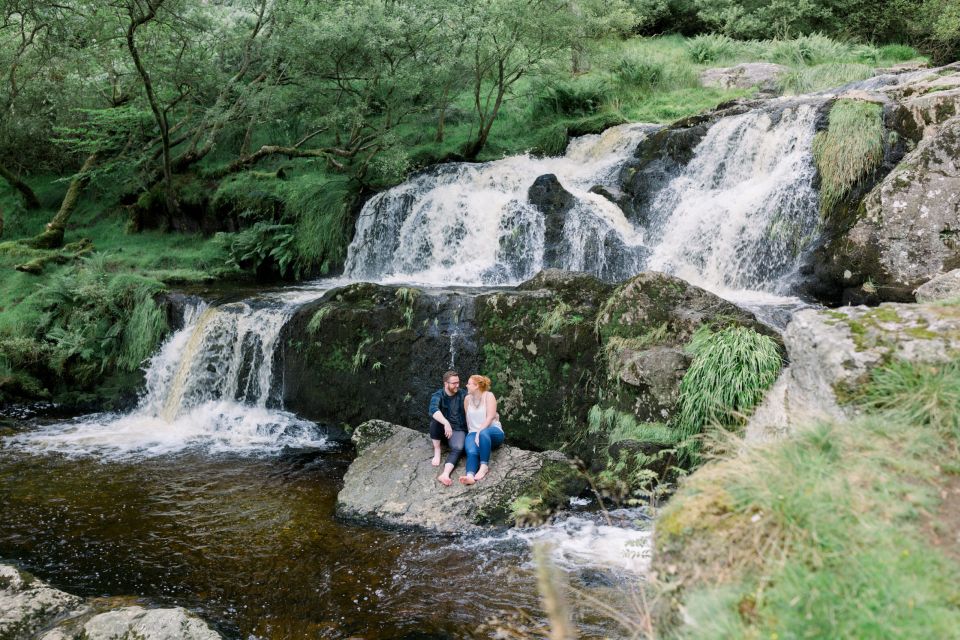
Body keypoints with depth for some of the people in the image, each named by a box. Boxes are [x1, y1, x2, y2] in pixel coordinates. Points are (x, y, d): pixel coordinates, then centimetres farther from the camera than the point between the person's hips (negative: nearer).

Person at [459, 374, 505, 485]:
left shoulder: (488, 395, -3)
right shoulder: (467, 399, 11)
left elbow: (490, 417, -13)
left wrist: (479, 432, -22)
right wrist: (473, 434, 4)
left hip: (493, 431, -3)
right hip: (473, 432, 3)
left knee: (484, 433, -42)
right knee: (471, 451, -33)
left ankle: (484, 466, -40)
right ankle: (470, 476, -60)